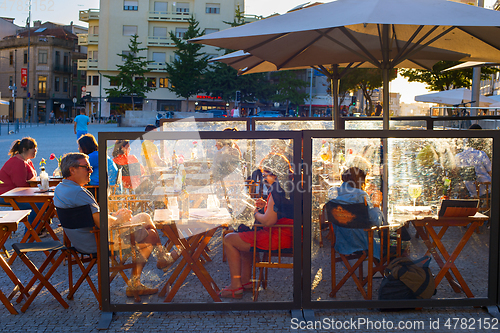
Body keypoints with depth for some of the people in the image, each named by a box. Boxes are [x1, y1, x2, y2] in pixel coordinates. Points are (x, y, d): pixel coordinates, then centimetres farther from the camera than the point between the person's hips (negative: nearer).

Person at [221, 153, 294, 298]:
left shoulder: (277, 189, -20)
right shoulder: (291, 186, 10)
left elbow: (268, 221, -25)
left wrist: (256, 213, -5)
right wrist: (266, 206, 12)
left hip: (278, 238, -11)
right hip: (288, 236, 11)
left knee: (229, 239, 0)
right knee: (243, 237, 32)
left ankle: (236, 286, 3)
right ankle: (245, 281, 30)